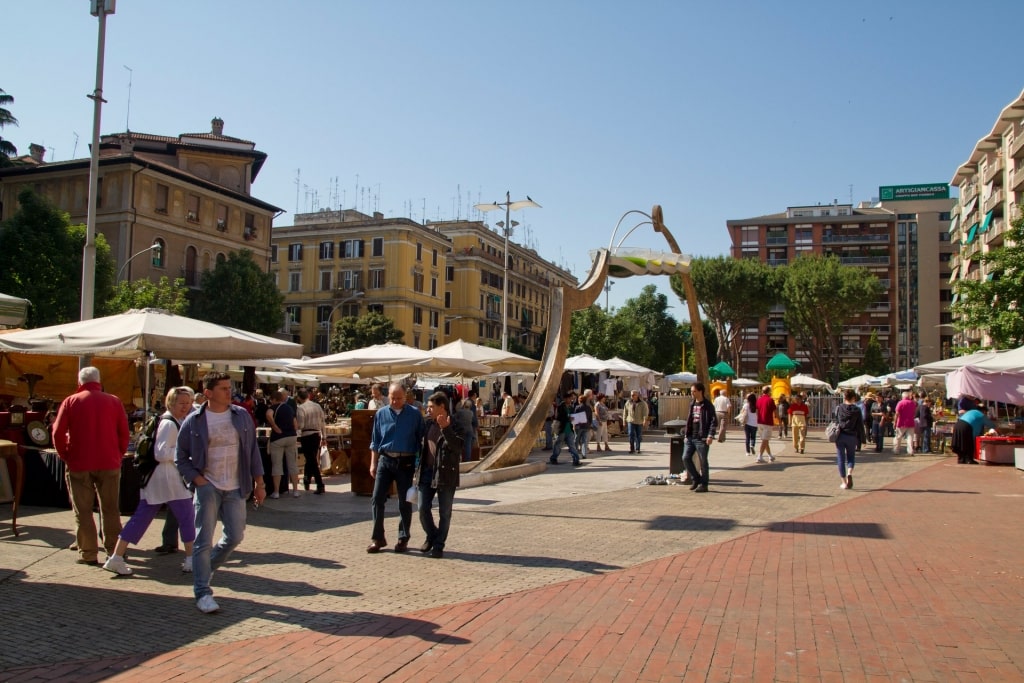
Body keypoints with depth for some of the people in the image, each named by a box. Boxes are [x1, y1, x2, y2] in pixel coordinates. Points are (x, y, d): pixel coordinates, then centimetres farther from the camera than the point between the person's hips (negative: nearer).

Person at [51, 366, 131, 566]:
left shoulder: (70, 402, -1)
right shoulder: (113, 401, 2)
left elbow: (58, 433, -4)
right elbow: (124, 432, 0)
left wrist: (66, 456, 7)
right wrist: (118, 455, 10)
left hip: (79, 464, -1)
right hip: (109, 463, 1)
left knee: (83, 511, 6)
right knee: (110, 509, 11)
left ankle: (88, 553, 5)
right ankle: (113, 550, 16)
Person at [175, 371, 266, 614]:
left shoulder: (241, 416, 4)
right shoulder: (194, 421, -3)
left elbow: (253, 450, 9)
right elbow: (180, 457, 3)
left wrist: (258, 483, 6)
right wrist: (197, 480, -10)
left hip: (235, 488, 3)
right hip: (208, 487, -3)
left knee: (235, 536, 6)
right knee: (203, 540, -2)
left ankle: (206, 567, 32)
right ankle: (203, 593, 5)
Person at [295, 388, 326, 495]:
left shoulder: (300, 408, -11)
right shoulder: (317, 406, 6)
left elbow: (300, 425, -16)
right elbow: (323, 423, 8)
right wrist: (324, 437, 15)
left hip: (306, 436, -6)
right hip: (317, 435, 6)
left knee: (312, 461, -3)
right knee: (311, 459, 19)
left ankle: (320, 486, -8)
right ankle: (306, 482, 33)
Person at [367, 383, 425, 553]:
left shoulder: (415, 414, -1)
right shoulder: (381, 414, 5)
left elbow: (421, 439, 3)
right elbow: (375, 441, 10)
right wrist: (373, 463, 5)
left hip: (406, 462, -2)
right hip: (385, 460, 2)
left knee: (405, 502, 6)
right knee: (377, 499, -1)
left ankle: (403, 539, 17)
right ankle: (377, 538, 10)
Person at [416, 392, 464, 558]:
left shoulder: (455, 427, -9)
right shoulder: (428, 424, 8)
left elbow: (458, 448, -23)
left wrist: (446, 429, -30)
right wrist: (418, 467, 14)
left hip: (446, 474, -5)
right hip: (427, 472, 5)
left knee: (444, 512, 3)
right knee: (423, 509, 4)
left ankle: (439, 545, 15)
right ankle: (431, 536, 27)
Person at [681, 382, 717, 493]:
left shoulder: (708, 405, -8)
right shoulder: (692, 404, 13)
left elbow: (714, 421, -11)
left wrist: (710, 435, -18)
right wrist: (686, 434, 14)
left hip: (702, 438, -7)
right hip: (690, 437, 7)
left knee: (703, 462, 1)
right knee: (686, 458, 2)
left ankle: (703, 485, 11)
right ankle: (696, 479, 19)